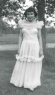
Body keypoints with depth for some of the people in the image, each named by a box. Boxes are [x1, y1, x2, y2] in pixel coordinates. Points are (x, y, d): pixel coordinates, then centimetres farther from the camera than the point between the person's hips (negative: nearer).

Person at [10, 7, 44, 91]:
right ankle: (22, 81, 27)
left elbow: (40, 38, 0)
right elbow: (20, 37, 4)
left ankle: (31, 84, 22)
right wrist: (19, 48, -1)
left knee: (33, 66, 7)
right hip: (25, 47, 1)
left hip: (35, 47, -1)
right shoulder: (22, 23, 3)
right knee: (22, 65, 8)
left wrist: (41, 50, -5)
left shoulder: (38, 24, 1)